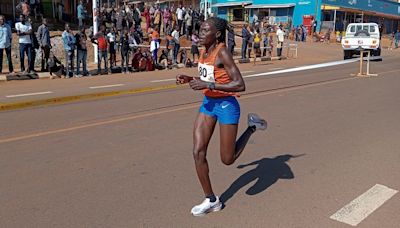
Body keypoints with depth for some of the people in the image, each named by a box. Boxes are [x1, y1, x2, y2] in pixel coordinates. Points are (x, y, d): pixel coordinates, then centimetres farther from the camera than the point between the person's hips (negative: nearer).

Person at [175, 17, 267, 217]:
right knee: (198, 152, -1)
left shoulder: (222, 53, -20)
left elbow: (240, 85, -26)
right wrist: (190, 79, 0)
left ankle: (252, 127, 26)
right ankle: (211, 200, 14)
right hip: (208, 103, 7)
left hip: (226, 105, -7)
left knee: (227, 159, 4)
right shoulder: (204, 52, 4)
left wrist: (208, 85, -29)